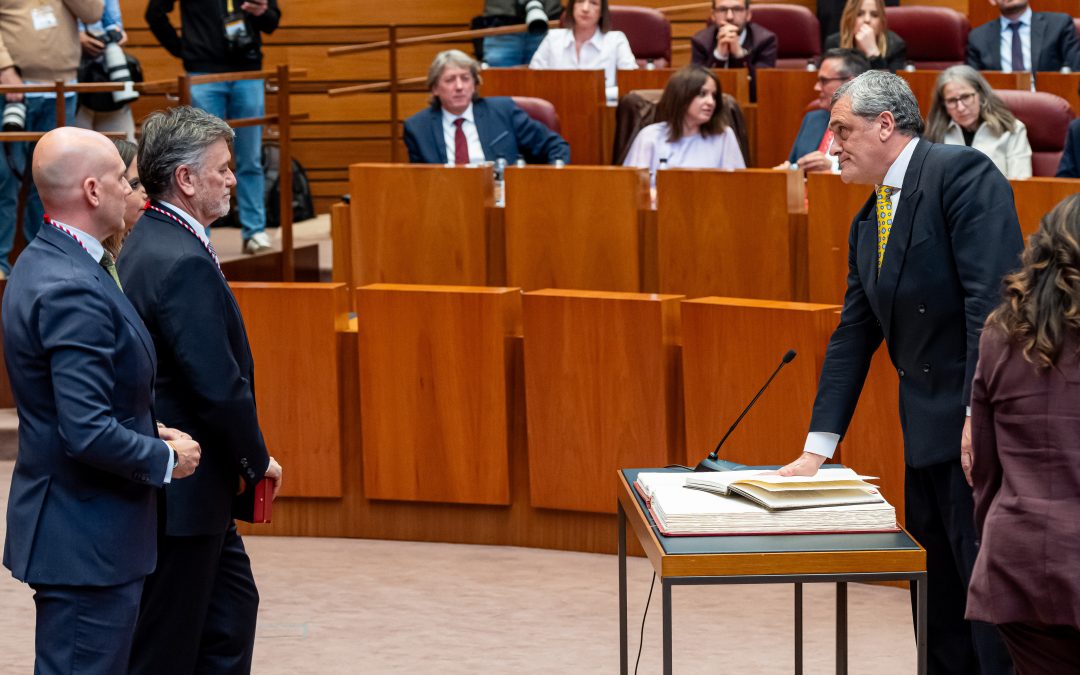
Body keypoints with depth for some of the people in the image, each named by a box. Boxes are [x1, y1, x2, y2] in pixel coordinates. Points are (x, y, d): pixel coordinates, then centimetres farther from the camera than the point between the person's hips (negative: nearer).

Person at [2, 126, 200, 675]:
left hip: (71, 526, 10)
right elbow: (89, 433, -28)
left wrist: (149, 434, 9)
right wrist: (165, 459, -12)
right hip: (86, 539, -10)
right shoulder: (73, 291, -23)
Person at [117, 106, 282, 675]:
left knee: (232, 607, 19)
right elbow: (219, 386, -24)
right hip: (181, 496, -10)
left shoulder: (145, 244, 9)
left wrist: (243, 461, 14)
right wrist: (257, 460, -8)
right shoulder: (184, 264, -23)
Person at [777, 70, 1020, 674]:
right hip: (927, 436, 9)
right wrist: (818, 447, 12)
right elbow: (853, 335, 18)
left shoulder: (962, 173, -10)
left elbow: (993, 296, -19)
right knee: (941, 607, 13)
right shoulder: (869, 222, 18)